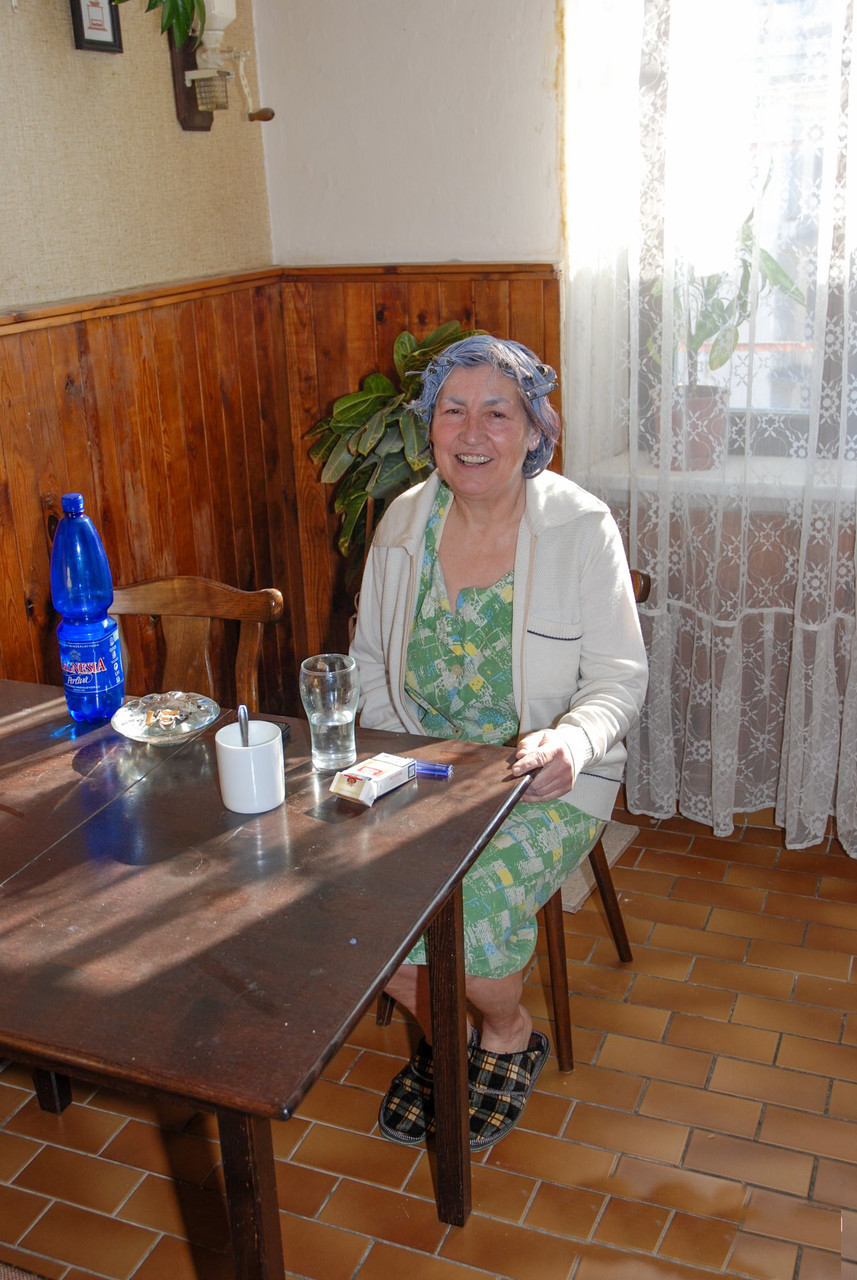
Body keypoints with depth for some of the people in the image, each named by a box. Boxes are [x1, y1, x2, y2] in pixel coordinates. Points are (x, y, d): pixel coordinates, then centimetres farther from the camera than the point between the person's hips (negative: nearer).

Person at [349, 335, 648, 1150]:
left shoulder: (581, 527, -11)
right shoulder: (404, 520, 0)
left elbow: (618, 678, -10)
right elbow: (370, 658, 10)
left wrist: (571, 742, -31)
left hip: (542, 777, -4)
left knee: (469, 900, -27)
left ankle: (507, 1034, 10)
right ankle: (443, 1030, 13)